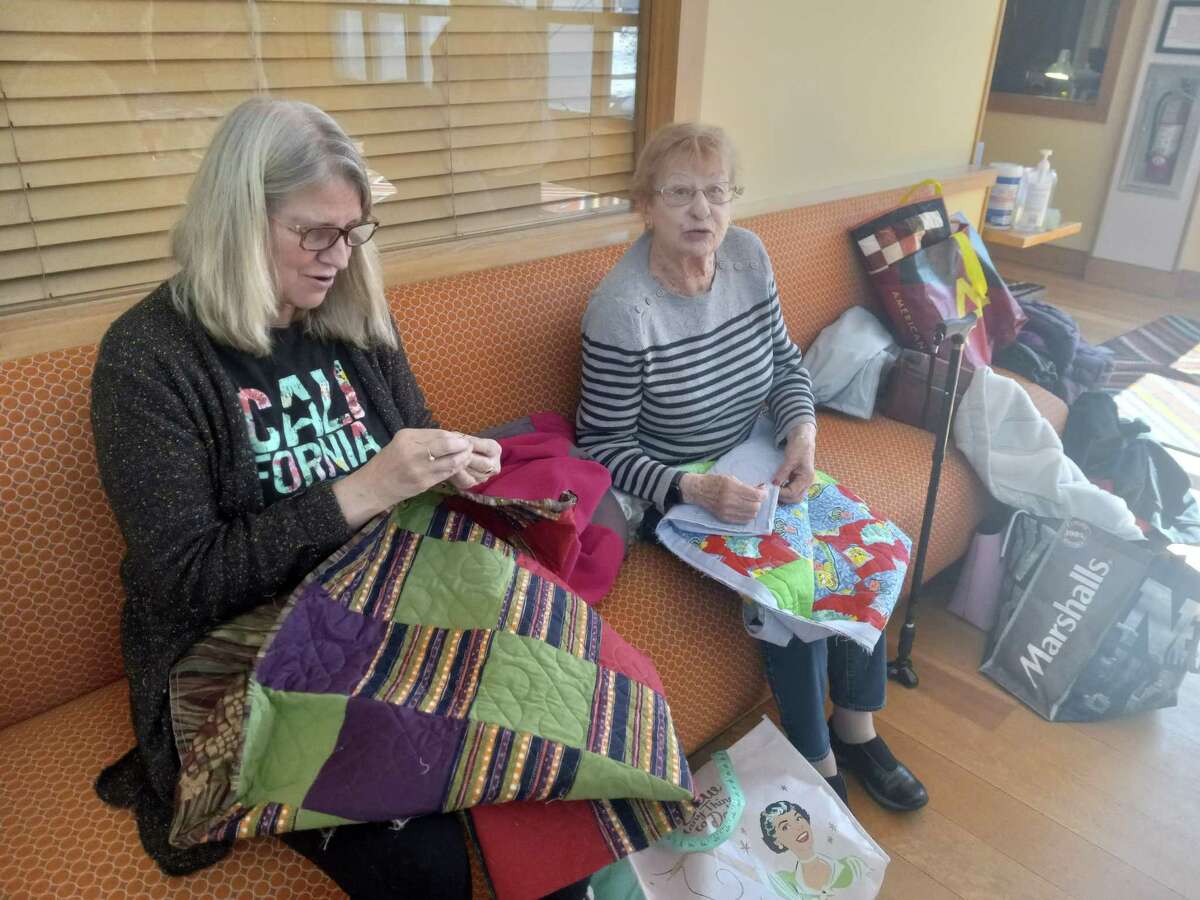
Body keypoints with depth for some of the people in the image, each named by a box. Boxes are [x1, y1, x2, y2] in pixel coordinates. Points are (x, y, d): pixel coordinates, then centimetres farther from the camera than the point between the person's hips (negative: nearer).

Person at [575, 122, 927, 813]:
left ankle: (856, 728, 12)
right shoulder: (622, 309, -22)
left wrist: (803, 432, -11)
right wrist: (695, 489, -30)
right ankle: (817, 763, 2)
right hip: (673, 491, -6)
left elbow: (787, 362, 8)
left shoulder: (747, 253, -3)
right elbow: (604, 446, -18)